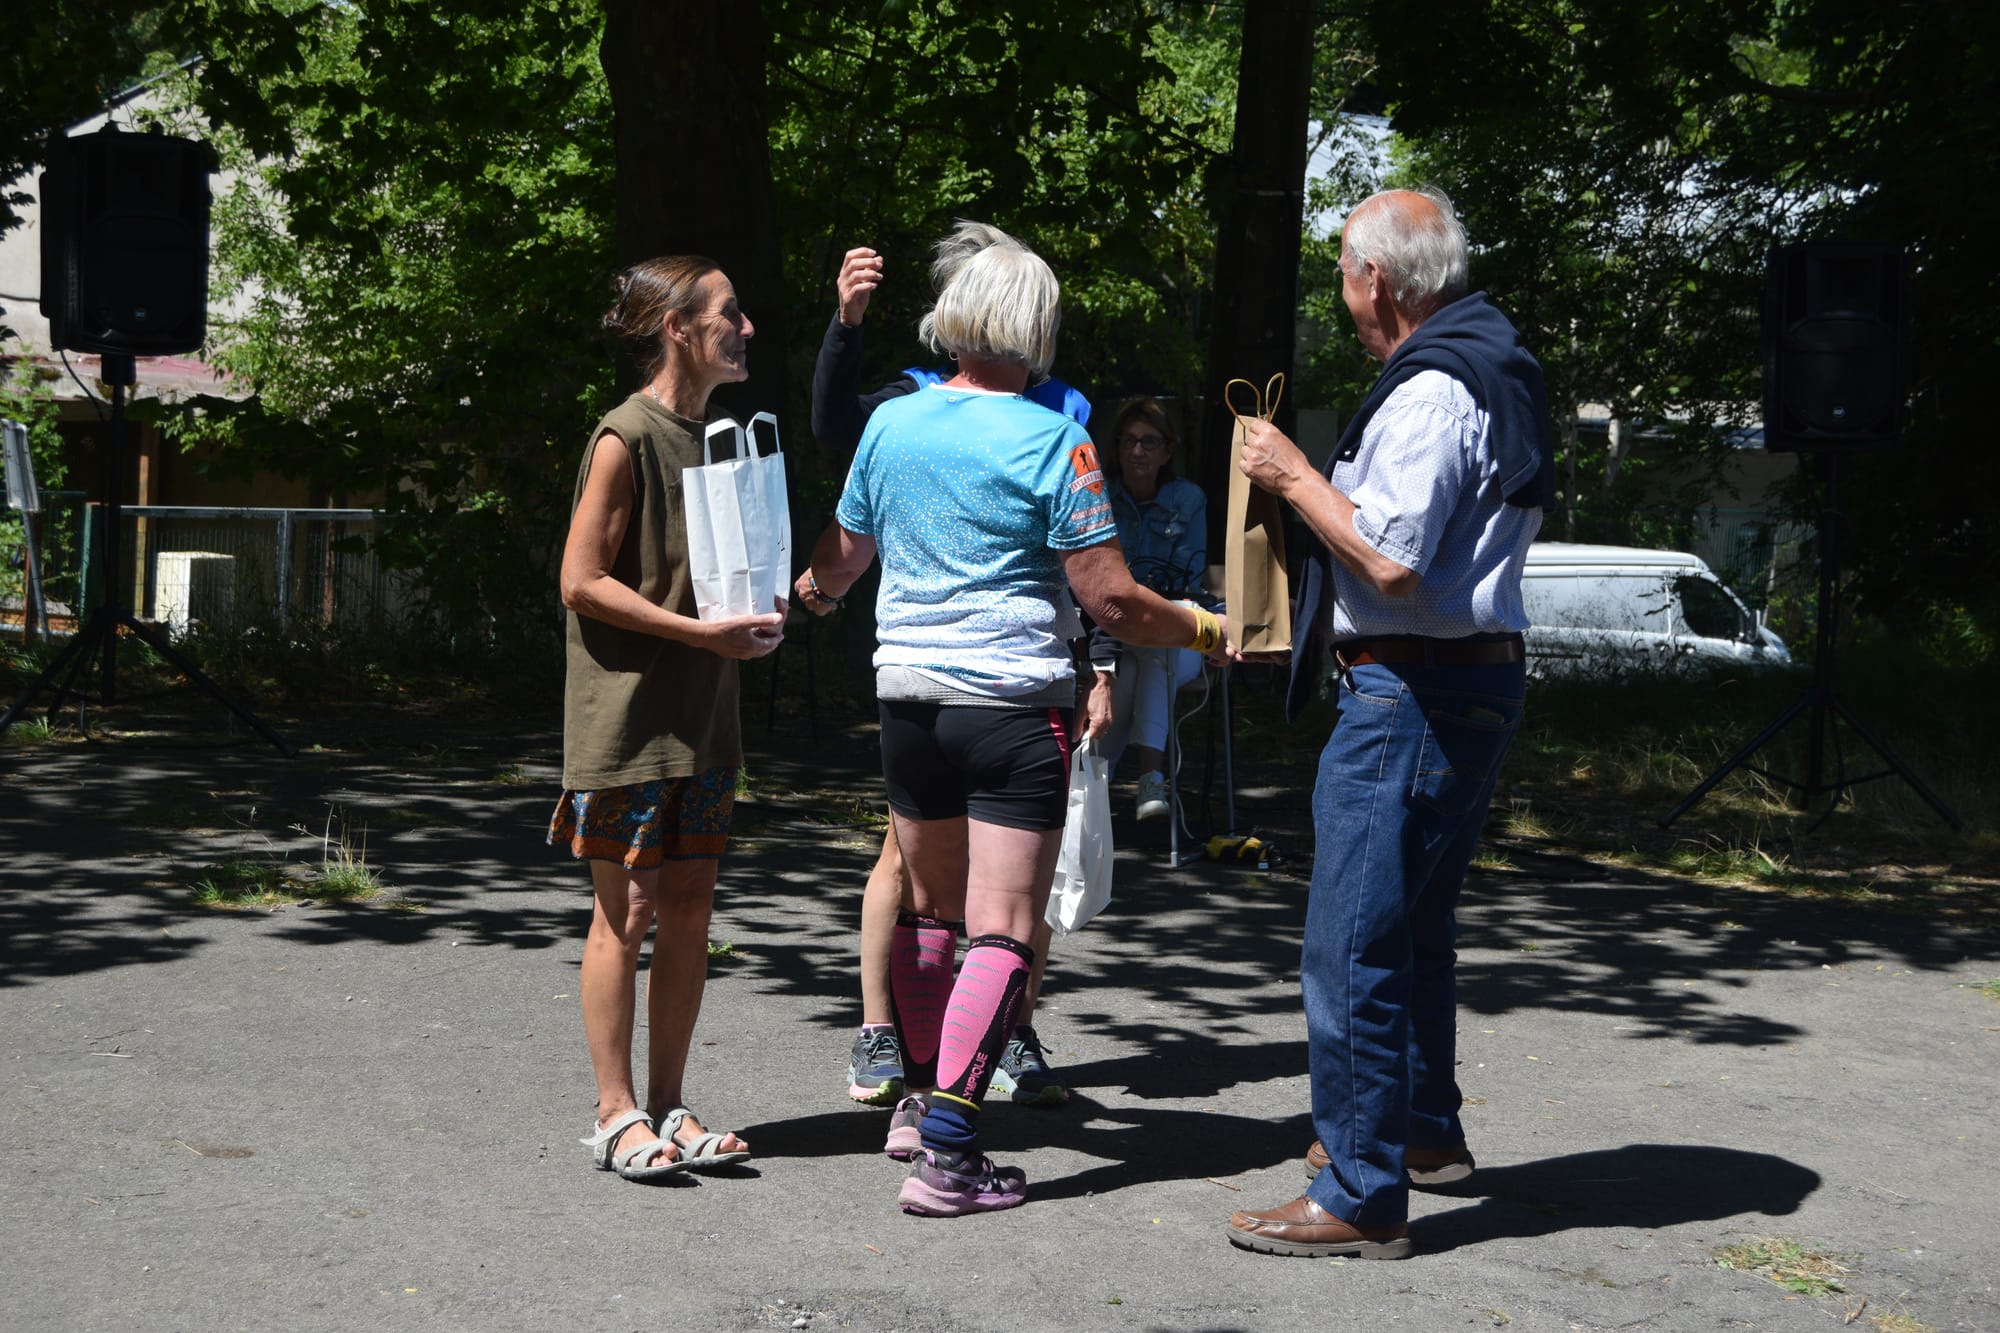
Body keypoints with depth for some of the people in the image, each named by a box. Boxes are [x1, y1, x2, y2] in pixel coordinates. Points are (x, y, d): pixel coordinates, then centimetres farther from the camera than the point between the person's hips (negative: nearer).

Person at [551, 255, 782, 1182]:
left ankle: (668, 1108, 15)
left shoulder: (715, 436, 15)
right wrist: (701, 631, -18)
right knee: (628, 910, -3)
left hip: (700, 717, 8)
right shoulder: (626, 437, -11)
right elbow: (581, 582, -14)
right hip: (627, 715, -8)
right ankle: (616, 1114, 5)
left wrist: (757, 612, 4)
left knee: (690, 908, 8)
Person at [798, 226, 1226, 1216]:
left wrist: (807, 592, 43)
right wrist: (1204, 631, 4)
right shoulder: (1051, 440, -11)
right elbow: (1110, 598, -12)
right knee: (1003, 930, -4)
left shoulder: (891, 424, 5)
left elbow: (839, 560, 20)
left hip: (908, 696, 6)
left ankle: (918, 1098, 33)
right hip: (1013, 704, -6)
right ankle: (946, 1153, -11)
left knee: (929, 907, 21)